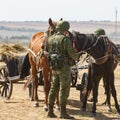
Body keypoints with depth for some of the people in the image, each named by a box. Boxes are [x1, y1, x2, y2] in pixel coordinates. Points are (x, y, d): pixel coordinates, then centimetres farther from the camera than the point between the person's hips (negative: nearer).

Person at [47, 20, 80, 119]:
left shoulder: (50, 39, 8)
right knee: (64, 89, -2)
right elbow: (72, 53, -16)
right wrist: (77, 57, 5)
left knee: (54, 88, 13)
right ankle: (63, 112, -1)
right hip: (64, 67, -7)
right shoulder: (65, 39, -15)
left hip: (54, 67, 7)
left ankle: (50, 111, 17)